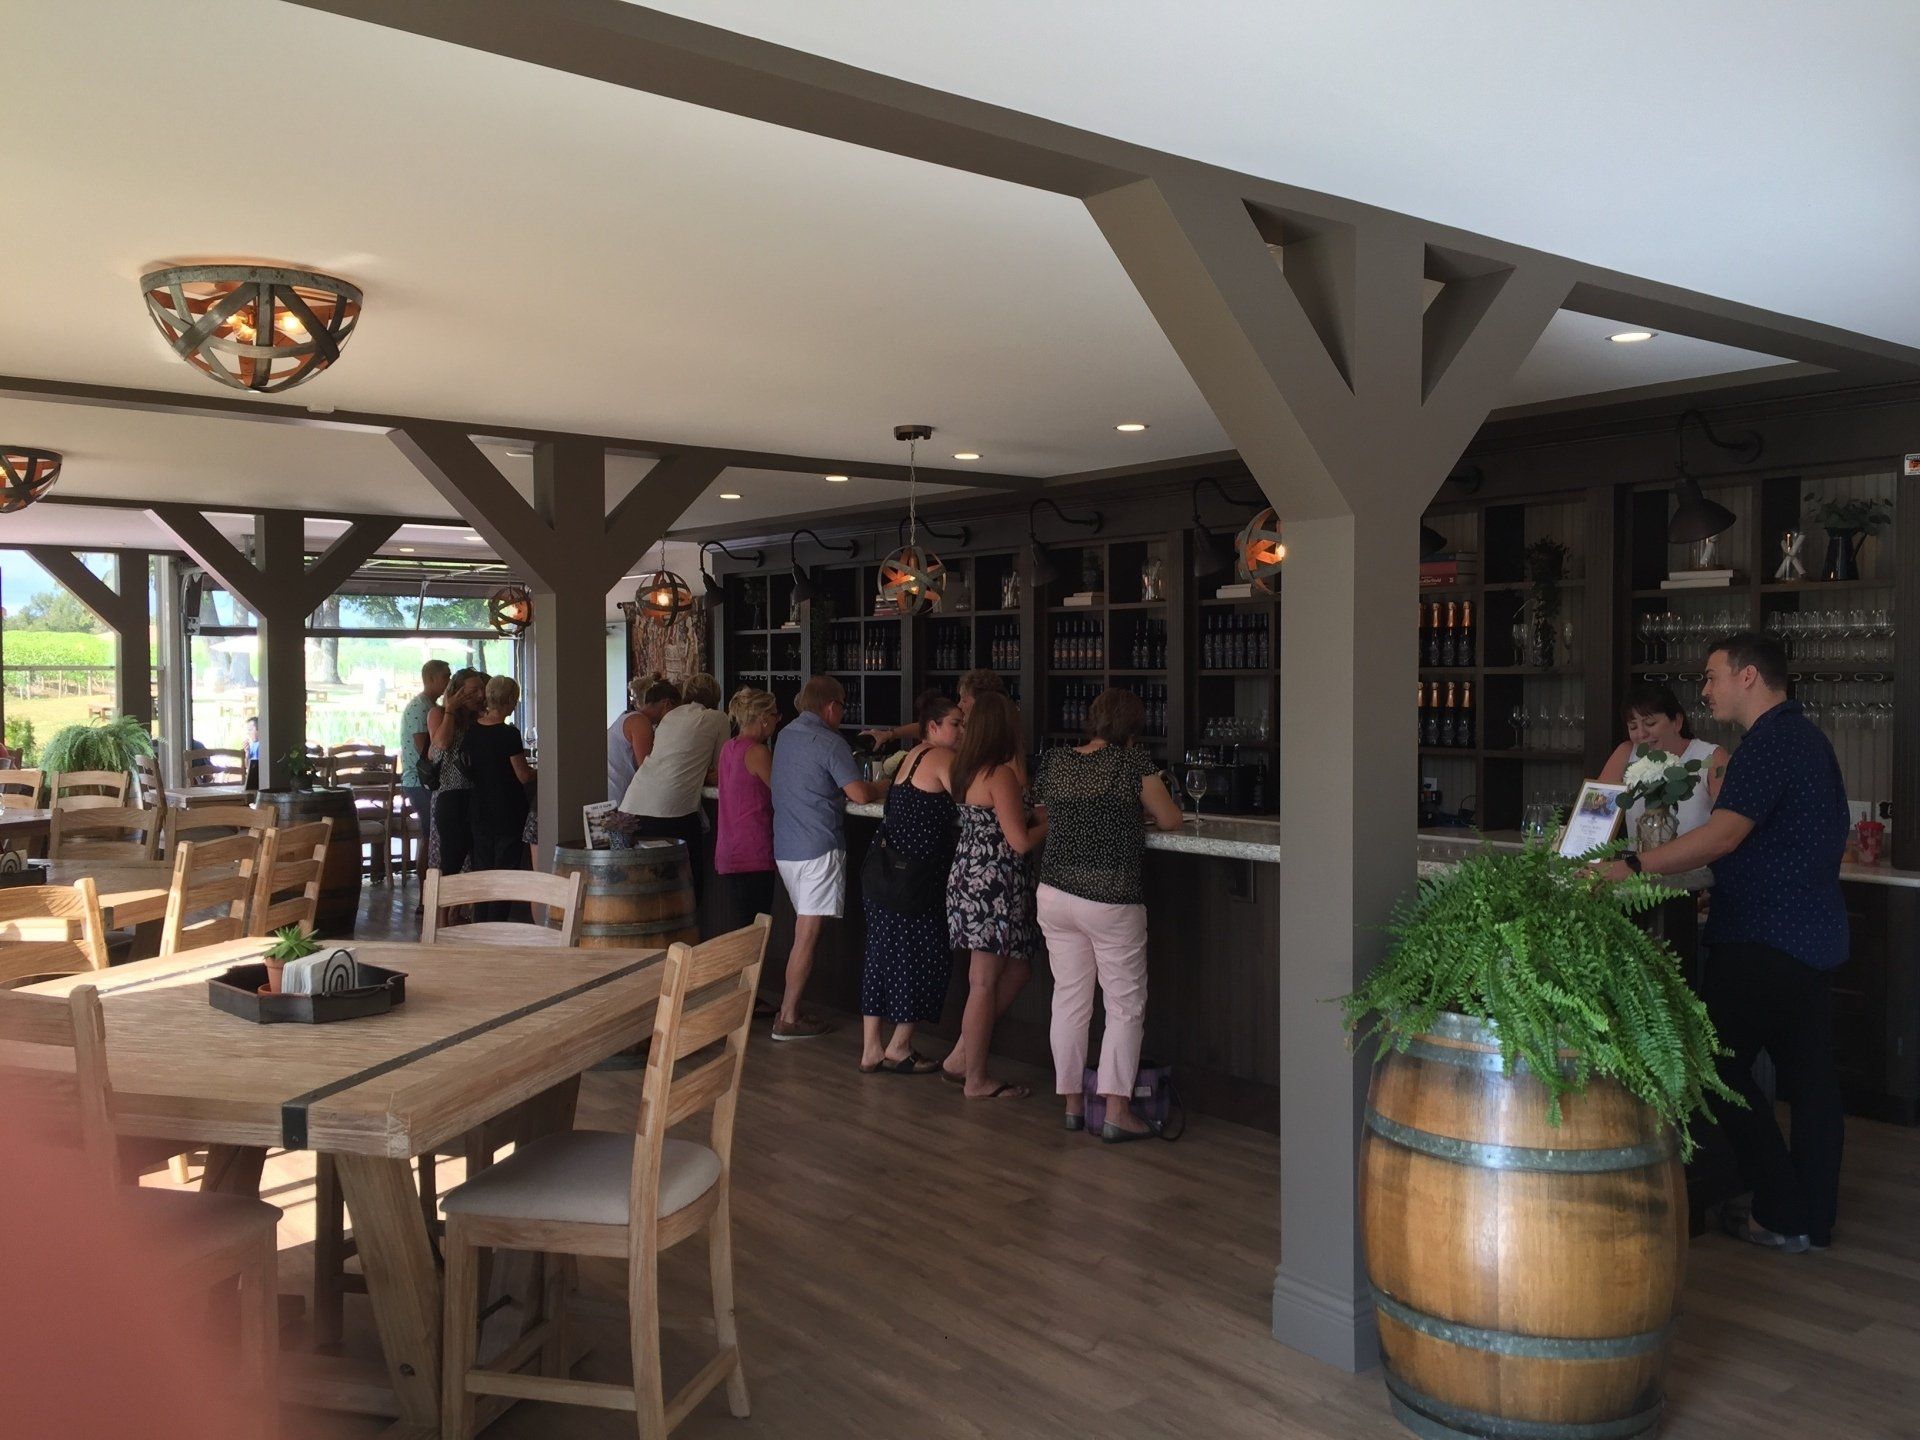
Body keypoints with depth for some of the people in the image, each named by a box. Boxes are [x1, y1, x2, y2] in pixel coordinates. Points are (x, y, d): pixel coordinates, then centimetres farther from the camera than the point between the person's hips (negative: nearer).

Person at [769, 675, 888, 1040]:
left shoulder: (786, 736, 13)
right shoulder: (830, 744, -14)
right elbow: (860, 795, -19)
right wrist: (883, 786, 2)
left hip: (785, 846, 8)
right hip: (818, 848, -8)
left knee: (804, 930, 18)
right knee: (808, 935, -3)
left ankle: (789, 1003, 21)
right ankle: (788, 1018, -1)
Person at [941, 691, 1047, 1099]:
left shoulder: (969, 771, 10)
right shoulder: (1001, 775, -17)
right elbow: (1020, 842, -18)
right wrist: (1050, 823, -1)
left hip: (971, 879, 9)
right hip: (993, 886, -9)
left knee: (1017, 970, 18)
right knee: (985, 982, 1)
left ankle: (961, 1058, 21)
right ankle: (976, 1080, 12)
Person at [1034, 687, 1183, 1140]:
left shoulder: (1052, 764, 3)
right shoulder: (1134, 765, -10)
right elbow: (1170, 821, -1)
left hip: (1055, 894, 5)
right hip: (1112, 900, -5)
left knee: (1069, 1000, 13)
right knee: (1125, 1005, 7)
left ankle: (1072, 1103, 22)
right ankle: (1117, 1111, 5)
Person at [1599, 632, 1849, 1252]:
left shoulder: (1769, 742, -16)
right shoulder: (1806, 735, 16)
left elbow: (1724, 833, -28)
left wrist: (1631, 867, -31)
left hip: (1764, 939, -10)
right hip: (1813, 934, 10)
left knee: (1721, 1065, -2)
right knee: (1809, 1073, 12)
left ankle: (1781, 1213, 3)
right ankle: (1814, 1217, 19)